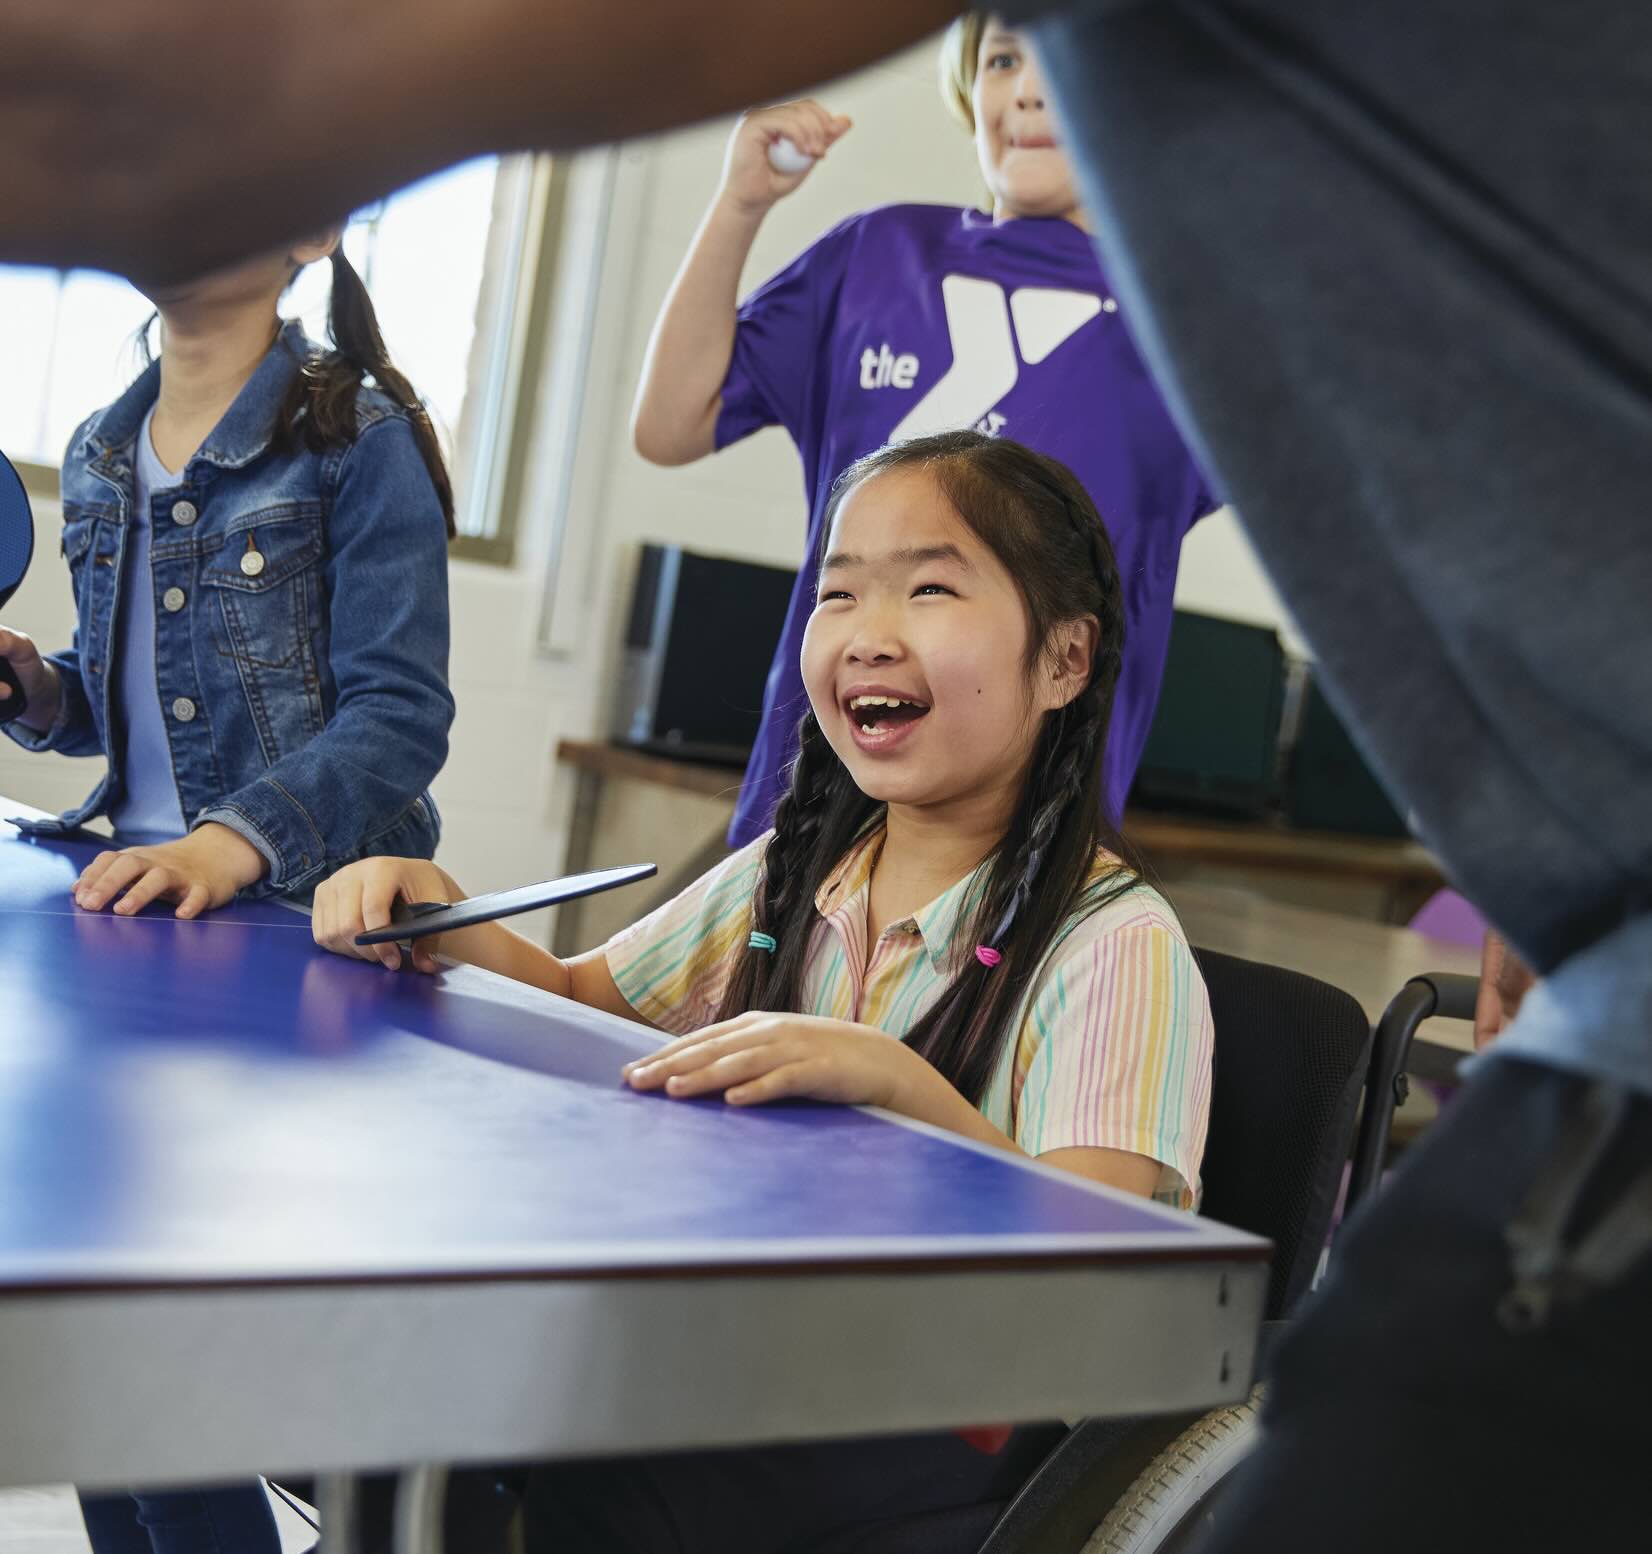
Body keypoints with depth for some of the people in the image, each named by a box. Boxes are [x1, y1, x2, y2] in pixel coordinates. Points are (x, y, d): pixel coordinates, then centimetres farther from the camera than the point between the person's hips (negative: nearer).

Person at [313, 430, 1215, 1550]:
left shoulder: (1115, 944, -11)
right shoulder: (790, 875, 11)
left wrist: (900, 1084, -35)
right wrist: (443, 926, -1)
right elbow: (582, 1000, 20)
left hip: (957, 1424, -5)